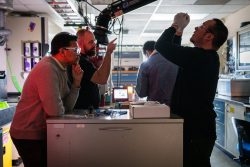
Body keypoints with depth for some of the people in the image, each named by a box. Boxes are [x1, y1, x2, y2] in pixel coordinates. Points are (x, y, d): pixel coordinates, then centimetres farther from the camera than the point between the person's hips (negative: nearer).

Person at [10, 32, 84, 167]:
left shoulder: (61, 69, 5)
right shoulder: (47, 69, -24)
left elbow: (68, 106, 0)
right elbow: (55, 110, -30)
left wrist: (76, 82, -9)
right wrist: (60, 109, -8)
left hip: (42, 132, 9)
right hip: (28, 135, -9)